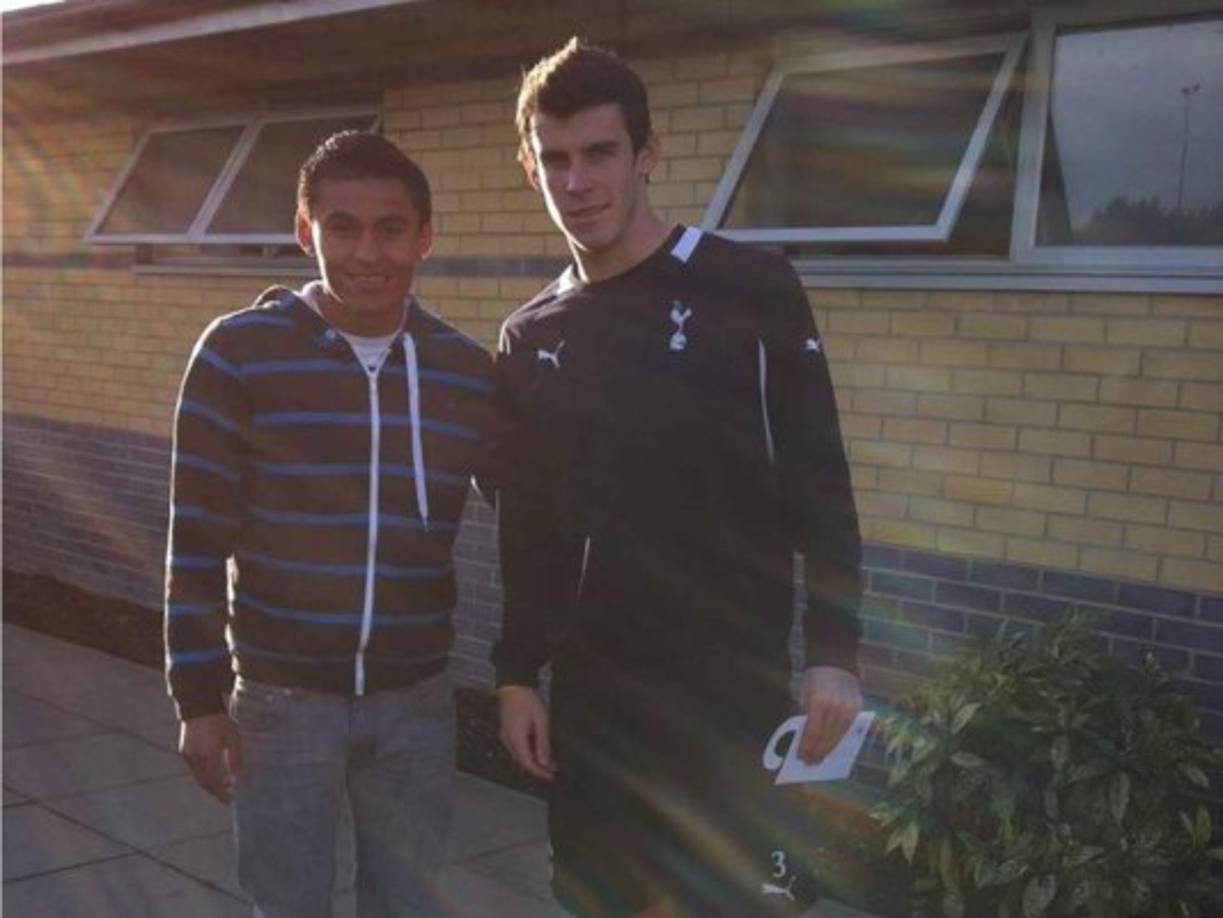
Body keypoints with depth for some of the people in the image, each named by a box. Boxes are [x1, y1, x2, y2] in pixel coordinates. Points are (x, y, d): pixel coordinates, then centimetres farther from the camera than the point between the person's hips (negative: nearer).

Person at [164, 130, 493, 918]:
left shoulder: (469, 372, 0)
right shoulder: (238, 352, -8)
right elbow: (197, 540, -5)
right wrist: (200, 697, -6)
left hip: (416, 701, 3)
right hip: (281, 698, -2)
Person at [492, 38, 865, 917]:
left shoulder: (751, 291, -7)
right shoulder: (532, 339, 8)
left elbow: (820, 489, -7)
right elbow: (528, 529, 12)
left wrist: (834, 652, -11)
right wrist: (517, 672, 10)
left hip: (731, 683, -4)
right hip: (592, 685, 5)